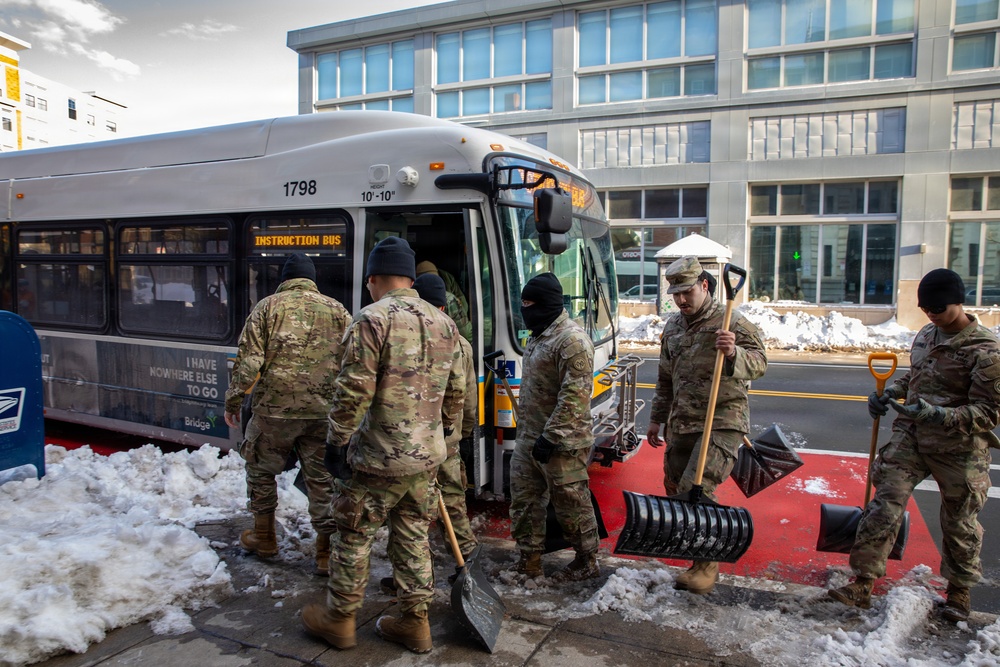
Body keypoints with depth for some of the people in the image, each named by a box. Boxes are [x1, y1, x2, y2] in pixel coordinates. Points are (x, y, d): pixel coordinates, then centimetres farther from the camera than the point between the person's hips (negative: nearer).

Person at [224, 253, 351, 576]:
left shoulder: (268, 306, 0)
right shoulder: (337, 310, 7)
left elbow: (248, 361, -6)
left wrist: (233, 402, 6)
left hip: (275, 408, -2)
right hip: (324, 412, 2)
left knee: (261, 470, 19)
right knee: (322, 479, 11)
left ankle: (264, 537, 33)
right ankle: (326, 552, 14)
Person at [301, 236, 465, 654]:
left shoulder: (373, 319, -14)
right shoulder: (444, 323, 7)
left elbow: (354, 390, -18)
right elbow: (456, 391, 11)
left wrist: (336, 440, -7)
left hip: (378, 458, -6)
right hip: (427, 458, 6)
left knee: (354, 536, 12)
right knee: (413, 537, 17)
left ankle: (339, 620, 28)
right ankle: (415, 622, 28)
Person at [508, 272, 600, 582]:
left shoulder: (572, 339, -19)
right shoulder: (538, 336, 14)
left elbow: (575, 395, -24)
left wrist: (550, 437, -23)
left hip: (561, 443, -10)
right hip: (528, 439, 10)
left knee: (571, 503, 5)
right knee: (524, 498, 15)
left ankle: (587, 562, 24)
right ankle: (529, 559, 29)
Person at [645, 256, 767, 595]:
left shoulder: (732, 322, -7)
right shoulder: (673, 326, 13)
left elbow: (759, 362, -17)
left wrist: (734, 353, -38)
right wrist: (656, 418, 21)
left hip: (721, 423, -7)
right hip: (681, 424, 7)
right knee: (675, 488, 11)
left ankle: (707, 565, -1)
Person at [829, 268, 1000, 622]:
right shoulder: (926, 335, 7)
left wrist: (938, 415, -29)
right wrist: (889, 392, 6)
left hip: (958, 449, -5)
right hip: (910, 436, 5)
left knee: (960, 523, 13)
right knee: (884, 506, -4)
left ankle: (959, 590, 36)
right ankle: (862, 583, 1)